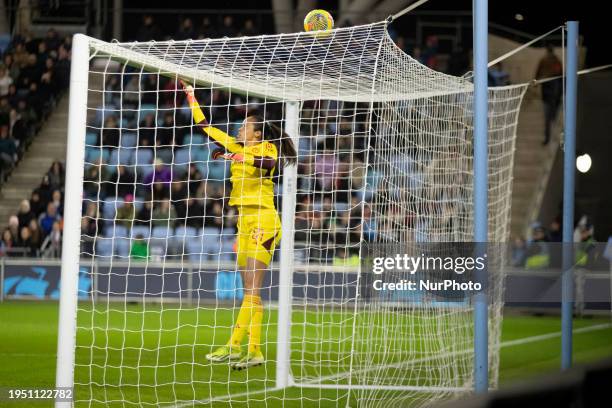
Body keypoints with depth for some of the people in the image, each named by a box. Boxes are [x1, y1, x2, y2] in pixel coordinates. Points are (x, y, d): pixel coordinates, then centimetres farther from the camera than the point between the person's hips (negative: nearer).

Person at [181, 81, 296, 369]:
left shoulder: (267, 147, -3)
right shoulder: (237, 147, 18)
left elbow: (267, 162, -27)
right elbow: (204, 125, 24)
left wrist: (235, 157, -33)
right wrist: (191, 96, 21)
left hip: (263, 221, -8)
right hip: (244, 221, 8)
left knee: (252, 289, -13)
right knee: (250, 292, 3)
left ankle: (233, 346, -20)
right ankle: (254, 351, 1)